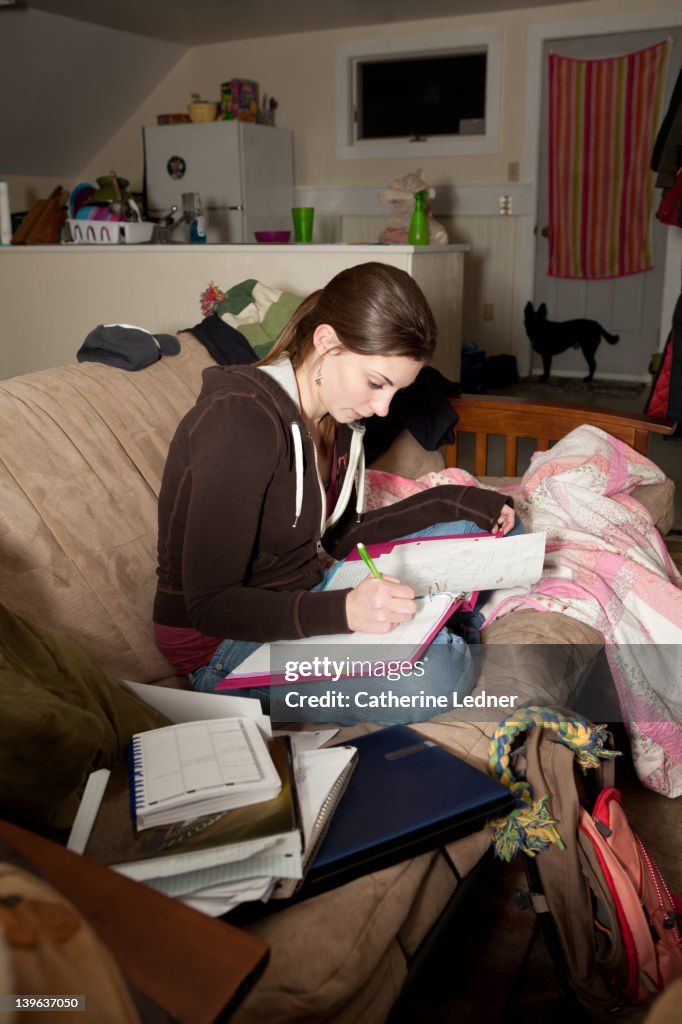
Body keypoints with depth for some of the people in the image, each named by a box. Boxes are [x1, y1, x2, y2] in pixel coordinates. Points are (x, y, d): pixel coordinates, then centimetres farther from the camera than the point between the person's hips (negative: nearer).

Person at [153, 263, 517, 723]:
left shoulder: (335, 417, 0)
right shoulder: (239, 421, -26)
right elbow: (210, 605, -26)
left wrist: (453, 502, 3)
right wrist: (343, 611, -39)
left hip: (308, 595, 8)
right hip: (225, 647, -8)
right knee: (438, 674, -29)